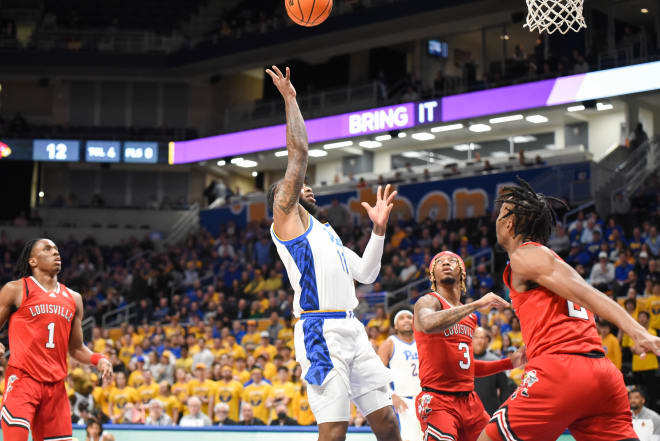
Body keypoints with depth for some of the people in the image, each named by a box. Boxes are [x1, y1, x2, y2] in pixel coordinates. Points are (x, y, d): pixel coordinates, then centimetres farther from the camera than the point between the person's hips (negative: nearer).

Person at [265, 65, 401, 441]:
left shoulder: (326, 232, 28)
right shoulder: (286, 215, 5)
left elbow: (366, 273, 27)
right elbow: (299, 153, -4)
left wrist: (379, 229, 19)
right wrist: (290, 100, 1)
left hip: (352, 328, 8)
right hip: (321, 330, -8)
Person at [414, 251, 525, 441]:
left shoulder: (470, 316, 19)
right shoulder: (428, 302, -5)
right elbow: (429, 324, -31)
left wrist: (509, 363, 17)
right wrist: (477, 304, -29)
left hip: (469, 400, 8)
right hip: (437, 400, -8)